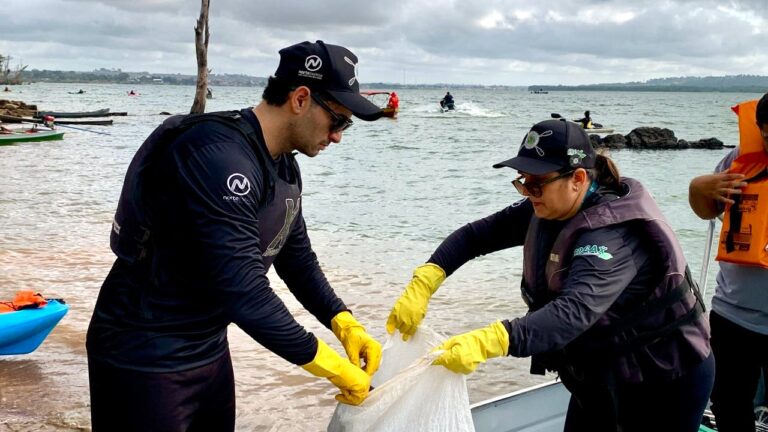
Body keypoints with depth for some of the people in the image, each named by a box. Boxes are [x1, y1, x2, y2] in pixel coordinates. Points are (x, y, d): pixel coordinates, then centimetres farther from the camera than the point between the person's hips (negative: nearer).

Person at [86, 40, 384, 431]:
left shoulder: (284, 165, 3)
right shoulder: (218, 155, -27)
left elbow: (297, 259, 12)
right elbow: (241, 289, -32)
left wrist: (345, 323, -2)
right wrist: (329, 364, -23)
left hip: (209, 349, 9)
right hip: (145, 357, -9)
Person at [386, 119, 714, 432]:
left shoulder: (615, 233, -31)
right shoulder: (546, 209, -7)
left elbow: (575, 312, -45)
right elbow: (477, 234, -8)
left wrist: (489, 341, -58)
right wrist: (423, 283, -24)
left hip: (665, 380, -7)